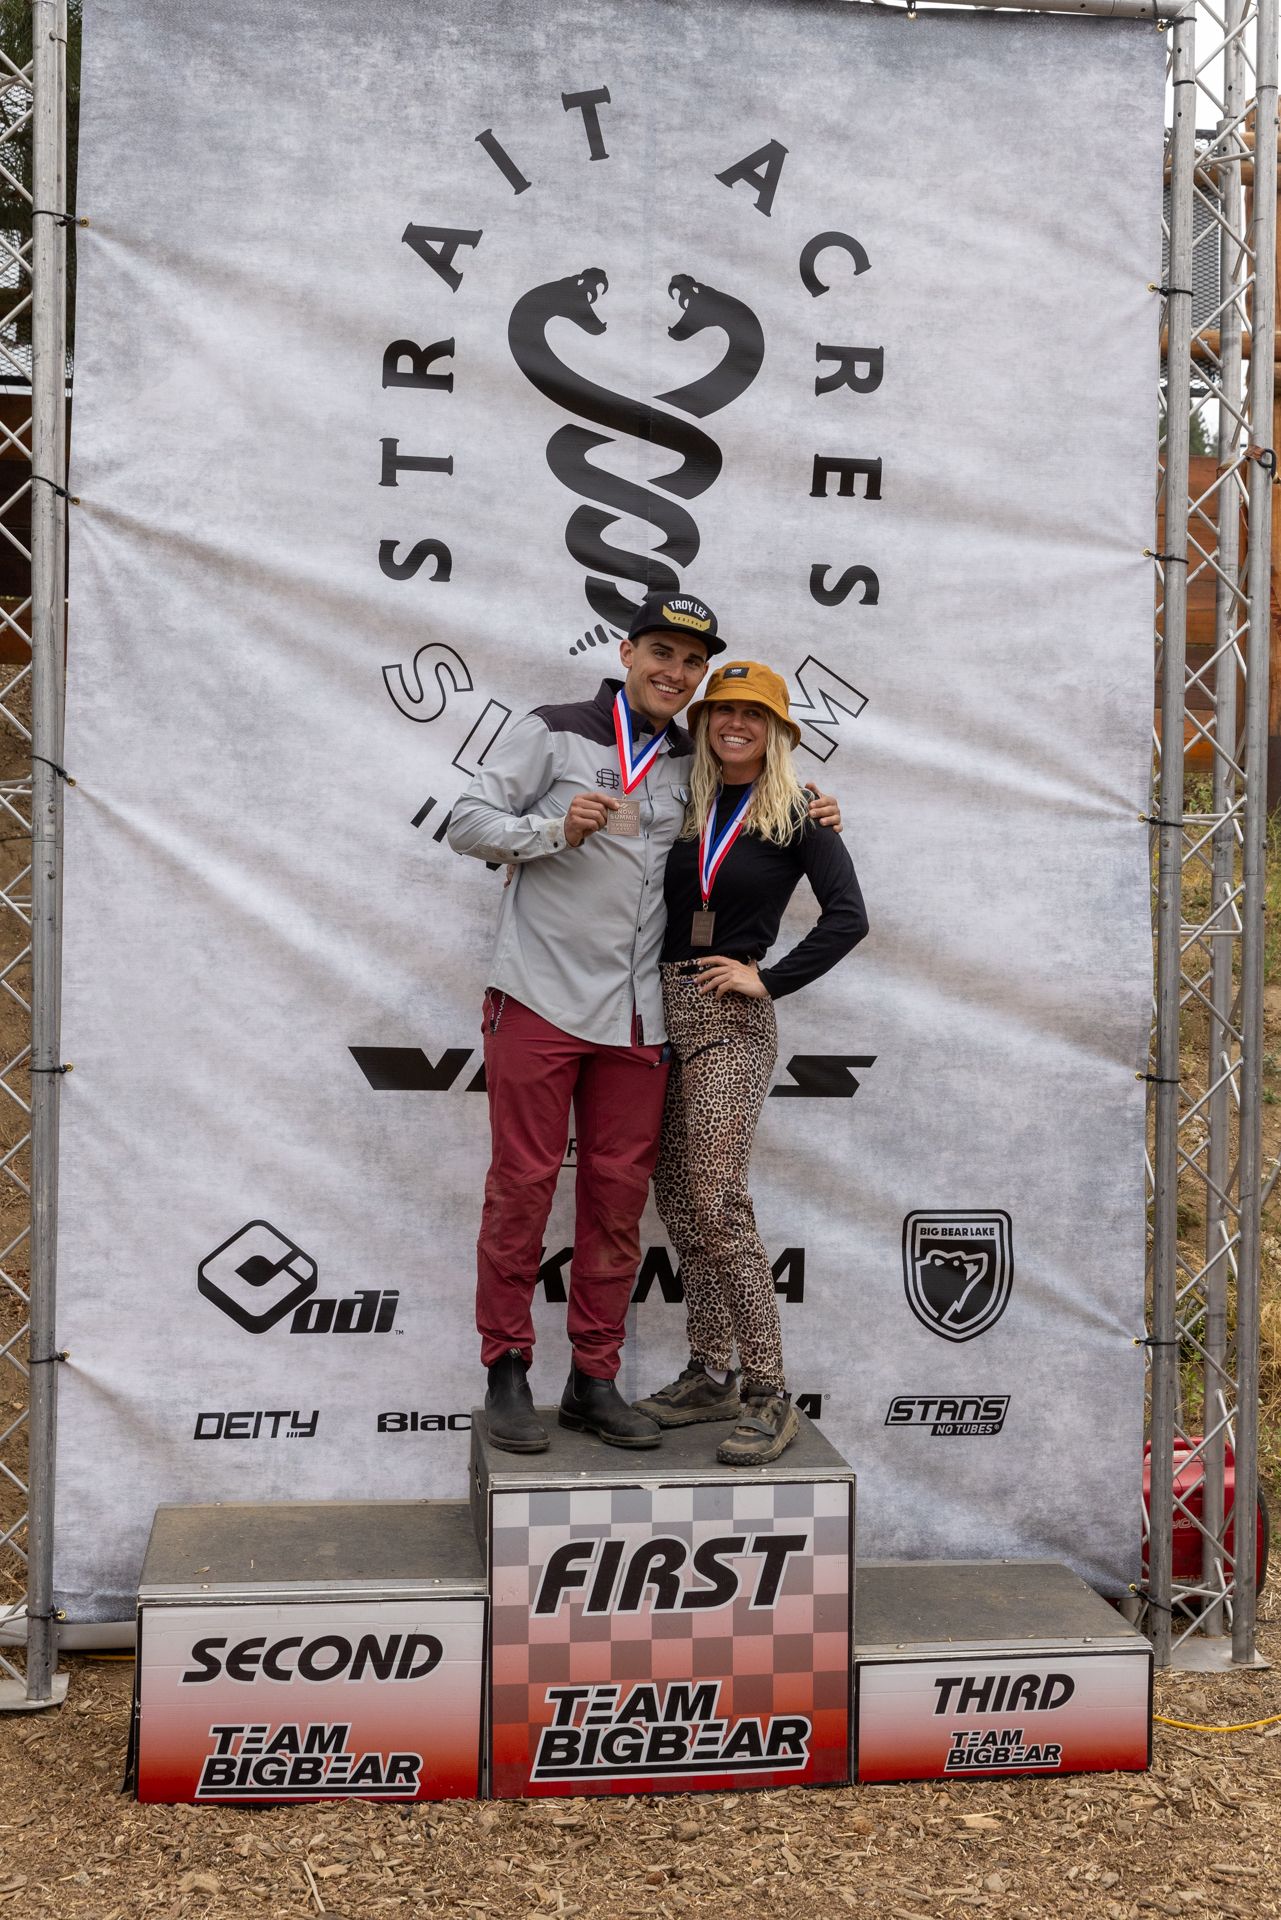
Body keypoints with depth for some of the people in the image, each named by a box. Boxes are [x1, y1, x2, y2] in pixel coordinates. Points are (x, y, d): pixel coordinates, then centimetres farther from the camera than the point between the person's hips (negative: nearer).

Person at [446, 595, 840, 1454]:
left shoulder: (693, 760, 14)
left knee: (619, 1195, 6)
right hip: (541, 1000, -4)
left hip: (637, 1018, 5)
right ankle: (508, 1372, 10)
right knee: (523, 1184, -1)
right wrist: (558, 829, -17)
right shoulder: (553, 732, 1)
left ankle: (594, 1382, 15)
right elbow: (468, 822, -1)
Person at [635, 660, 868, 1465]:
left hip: (730, 1021, -6)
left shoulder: (796, 815, -3)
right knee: (677, 1199, 8)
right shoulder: (686, 808, 12)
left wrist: (770, 979, -13)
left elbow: (849, 917, -10)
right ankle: (711, 1376, 19)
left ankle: (771, 1397, -7)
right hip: (665, 1012, 6)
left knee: (716, 1202, -13)